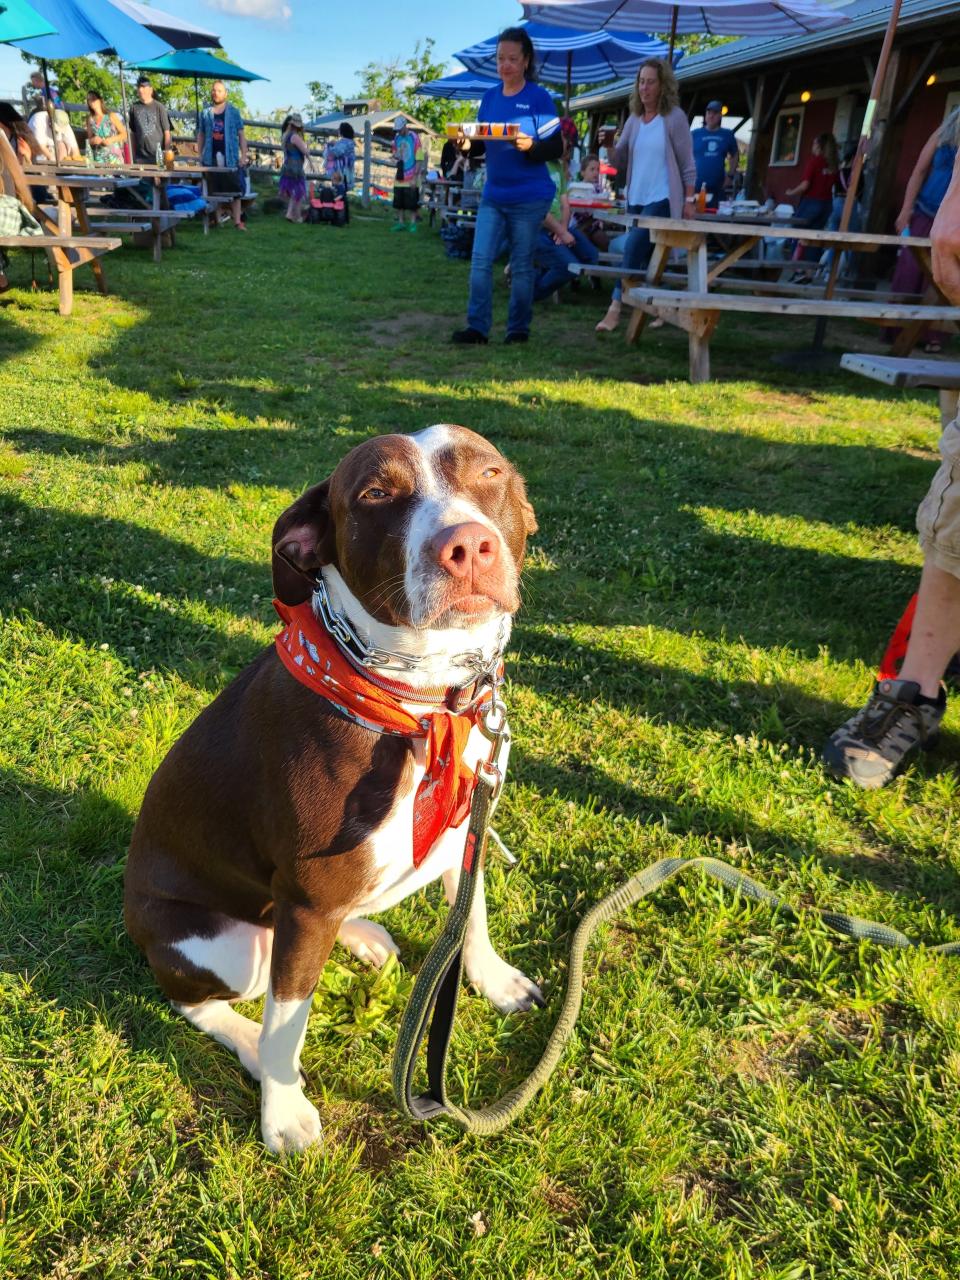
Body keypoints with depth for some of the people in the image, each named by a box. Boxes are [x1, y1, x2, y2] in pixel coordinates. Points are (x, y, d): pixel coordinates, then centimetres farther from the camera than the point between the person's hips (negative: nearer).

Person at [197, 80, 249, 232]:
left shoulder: (233, 112, 7)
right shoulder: (205, 113, 12)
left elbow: (241, 135, 5)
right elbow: (201, 135, 15)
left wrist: (243, 155, -4)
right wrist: (199, 155, 6)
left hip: (230, 158, -2)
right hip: (211, 158, 2)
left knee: (234, 191, -5)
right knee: (214, 191, 4)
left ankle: (237, 221, -4)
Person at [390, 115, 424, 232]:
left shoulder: (414, 138, -9)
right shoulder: (397, 137, 8)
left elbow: (419, 160, -11)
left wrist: (415, 177, -15)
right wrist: (395, 158, -3)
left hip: (411, 179, -6)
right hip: (400, 178, 6)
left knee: (412, 203, 0)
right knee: (399, 202, 9)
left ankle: (413, 223, 9)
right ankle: (401, 222, 18)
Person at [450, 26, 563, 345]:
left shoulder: (539, 98, -5)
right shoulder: (489, 97, 10)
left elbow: (556, 148, -8)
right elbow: (482, 143, 16)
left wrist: (530, 146, -27)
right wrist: (467, 144, -6)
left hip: (529, 197, -5)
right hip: (493, 195, 5)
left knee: (521, 266, 1)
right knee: (480, 261, -2)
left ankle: (518, 330, 11)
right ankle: (478, 327, 2)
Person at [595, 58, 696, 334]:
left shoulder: (674, 117, -4)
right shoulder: (634, 118, 10)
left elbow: (687, 163, -3)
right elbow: (620, 162, 11)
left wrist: (689, 200, -7)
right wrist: (610, 146, -10)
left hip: (663, 199, -6)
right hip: (636, 198, 6)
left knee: (634, 247, -19)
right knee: (645, 254, 9)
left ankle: (616, 308, -18)